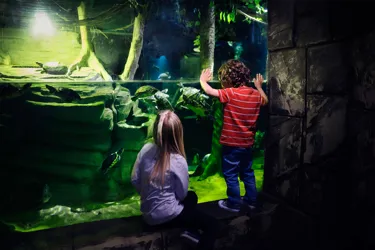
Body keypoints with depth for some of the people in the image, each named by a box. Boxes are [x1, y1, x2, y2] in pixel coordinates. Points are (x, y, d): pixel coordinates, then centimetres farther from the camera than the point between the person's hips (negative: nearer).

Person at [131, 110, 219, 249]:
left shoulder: (146, 149, -11)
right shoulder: (178, 161, -24)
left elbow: (135, 180, -2)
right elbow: (182, 194, -11)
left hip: (147, 212, 7)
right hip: (166, 215, -7)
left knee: (192, 197, 27)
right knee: (212, 224, 5)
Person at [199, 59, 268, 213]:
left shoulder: (230, 93, -20)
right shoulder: (255, 94, 0)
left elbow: (209, 91, -21)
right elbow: (265, 101, 21)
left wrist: (203, 80, -1)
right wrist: (259, 86, 34)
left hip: (232, 143, -7)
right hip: (247, 142, 7)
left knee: (231, 175, 8)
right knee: (247, 173, 21)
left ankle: (234, 204, 18)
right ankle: (252, 201, 31)